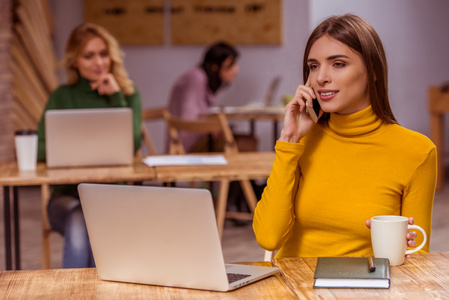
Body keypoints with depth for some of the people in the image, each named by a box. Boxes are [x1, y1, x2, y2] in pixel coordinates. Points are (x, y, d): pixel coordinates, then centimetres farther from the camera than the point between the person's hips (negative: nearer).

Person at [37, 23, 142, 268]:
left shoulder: (129, 94, 7)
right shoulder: (62, 97, 7)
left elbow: (132, 146, -7)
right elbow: (40, 148, -1)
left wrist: (116, 98, -9)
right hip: (67, 194, 0)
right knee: (78, 225, -33)